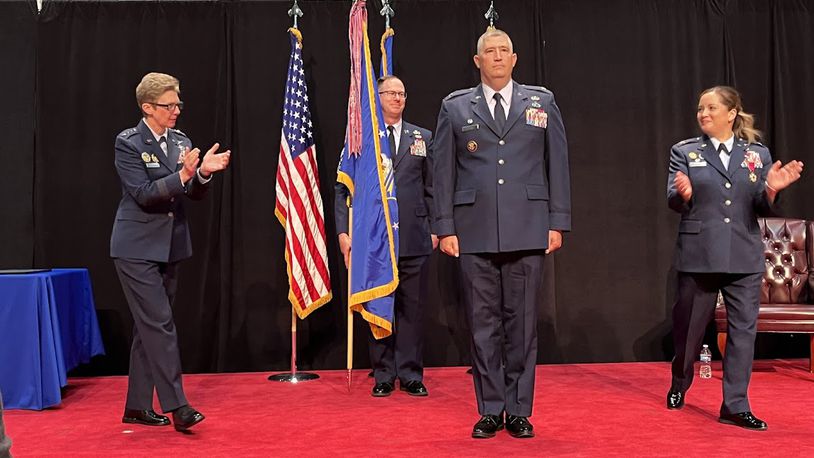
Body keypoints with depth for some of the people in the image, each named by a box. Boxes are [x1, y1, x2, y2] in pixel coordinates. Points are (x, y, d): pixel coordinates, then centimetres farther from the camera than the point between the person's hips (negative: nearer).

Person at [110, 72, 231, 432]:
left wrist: (203, 173, -15)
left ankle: (137, 406, 20)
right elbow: (143, 194, -16)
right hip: (137, 249, -6)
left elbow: (195, 194, 5)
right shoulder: (128, 143, -8)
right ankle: (176, 405, -6)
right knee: (159, 324, -10)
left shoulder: (181, 142, 9)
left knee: (148, 328, 11)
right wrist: (181, 175, -27)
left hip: (169, 247, 6)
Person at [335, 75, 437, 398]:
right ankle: (384, 375, 17)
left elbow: (431, 188, 13)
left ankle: (411, 375, 16)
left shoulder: (422, 138, 12)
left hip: (414, 238, 1)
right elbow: (343, 189, 4)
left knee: (412, 308, 5)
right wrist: (343, 231, -4)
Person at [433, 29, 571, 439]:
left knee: (522, 323, 5)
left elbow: (557, 165, 8)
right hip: (475, 233, 0)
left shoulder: (542, 102, 10)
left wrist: (558, 222, 1)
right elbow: (443, 172, 6)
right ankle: (490, 410, 16)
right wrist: (445, 229, -1)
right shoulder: (454, 107, 9)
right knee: (483, 324, 5)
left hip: (527, 232, 0)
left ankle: (519, 411, 17)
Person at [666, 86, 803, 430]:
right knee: (688, 326, 9)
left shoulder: (758, 154, 8)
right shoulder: (684, 151, 3)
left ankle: (735, 406, 10)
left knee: (743, 329, 1)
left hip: (745, 258, 2)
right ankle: (678, 386, 33)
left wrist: (772, 189, -17)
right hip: (698, 255, -1)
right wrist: (683, 193, -29)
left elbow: (761, 209, 4)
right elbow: (674, 202, -6)